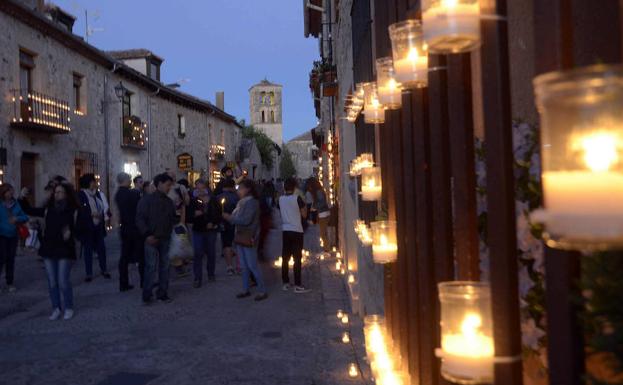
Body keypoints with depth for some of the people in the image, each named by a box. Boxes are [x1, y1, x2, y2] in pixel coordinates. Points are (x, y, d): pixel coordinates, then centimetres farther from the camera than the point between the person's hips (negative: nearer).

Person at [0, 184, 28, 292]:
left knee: (11, 259, 9)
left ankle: (10, 283, 19)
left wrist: (17, 218, -15)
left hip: (13, 235, 4)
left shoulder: (16, 204, 3)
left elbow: (25, 217, 4)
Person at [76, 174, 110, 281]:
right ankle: (89, 273, 11)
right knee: (88, 249, 4)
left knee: (101, 247, 5)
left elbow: (102, 208, 14)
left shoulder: (97, 194, 11)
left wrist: (103, 215, -3)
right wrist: (92, 214, -21)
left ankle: (104, 270, 18)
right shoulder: (81, 195, -7)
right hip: (87, 226, -4)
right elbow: (80, 211, -14)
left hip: (98, 225, 5)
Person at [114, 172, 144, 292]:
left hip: (124, 228, 6)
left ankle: (123, 283, 11)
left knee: (124, 256, 9)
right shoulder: (134, 193, -16)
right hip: (136, 228, -6)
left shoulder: (118, 194, 6)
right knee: (141, 255, 4)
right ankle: (144, 281, 10)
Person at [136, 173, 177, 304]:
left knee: (164, 267, 7)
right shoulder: (147, 199, -3)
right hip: (151, 239, -5)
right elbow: (140, 219, -7)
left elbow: (173, 219, 19)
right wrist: (147, 235, -14)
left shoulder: (169, 202, 13)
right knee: (151, 266, -8)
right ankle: (147, 295, -1)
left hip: (165, 239, 5)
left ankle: (162, 293, 15)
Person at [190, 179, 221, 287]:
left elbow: (219, 215, 4)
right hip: (198, 231, -1)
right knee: (198, 254, -5)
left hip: (211, 230, 1)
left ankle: (211, 274, 27)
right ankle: (197, 278, -1)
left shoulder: (214, 201, 0)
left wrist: (214, 224, -11)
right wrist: (194, 214, -21)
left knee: (211, 253, 11)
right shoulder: (193, 201, -2)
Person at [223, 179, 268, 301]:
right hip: (240, 236, 8)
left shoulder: (252, 202, -15)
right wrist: (229, 217, -4)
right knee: (244, 266, 13)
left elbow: (246, 220, -22)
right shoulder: (241, 202, 10)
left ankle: (262, 291, 5)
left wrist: (230, 218, -17)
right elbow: (237, 218, 12)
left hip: (249, 238, -8)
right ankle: (245, 290, 23)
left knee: (252, 265, -4)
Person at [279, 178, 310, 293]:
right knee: (297, 259, -2)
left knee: (285, 258, 9)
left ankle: (286, 283, 15)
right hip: (296, 231, -5)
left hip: (285, 230, 5)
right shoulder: (297, 198, -11)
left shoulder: (280, 199, 3)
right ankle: (297, 285, -2)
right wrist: (305, 207, 11)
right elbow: (304, 215, -6)